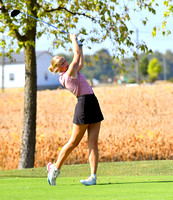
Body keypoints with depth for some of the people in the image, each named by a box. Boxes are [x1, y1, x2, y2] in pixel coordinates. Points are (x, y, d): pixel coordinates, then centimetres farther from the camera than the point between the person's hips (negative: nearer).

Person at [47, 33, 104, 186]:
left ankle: (93, 176, -5)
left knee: (93, 143, -1)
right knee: (74, 142, 0)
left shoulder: (66, 76, 14)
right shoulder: (69, 74, -11)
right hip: (84, 104, -9)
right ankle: (55, 169, 15)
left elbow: (80, 63, 30)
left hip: (93, 105, 9)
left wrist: (80, 45, 30)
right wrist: (73, 39, 8)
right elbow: (77, 54, -6)